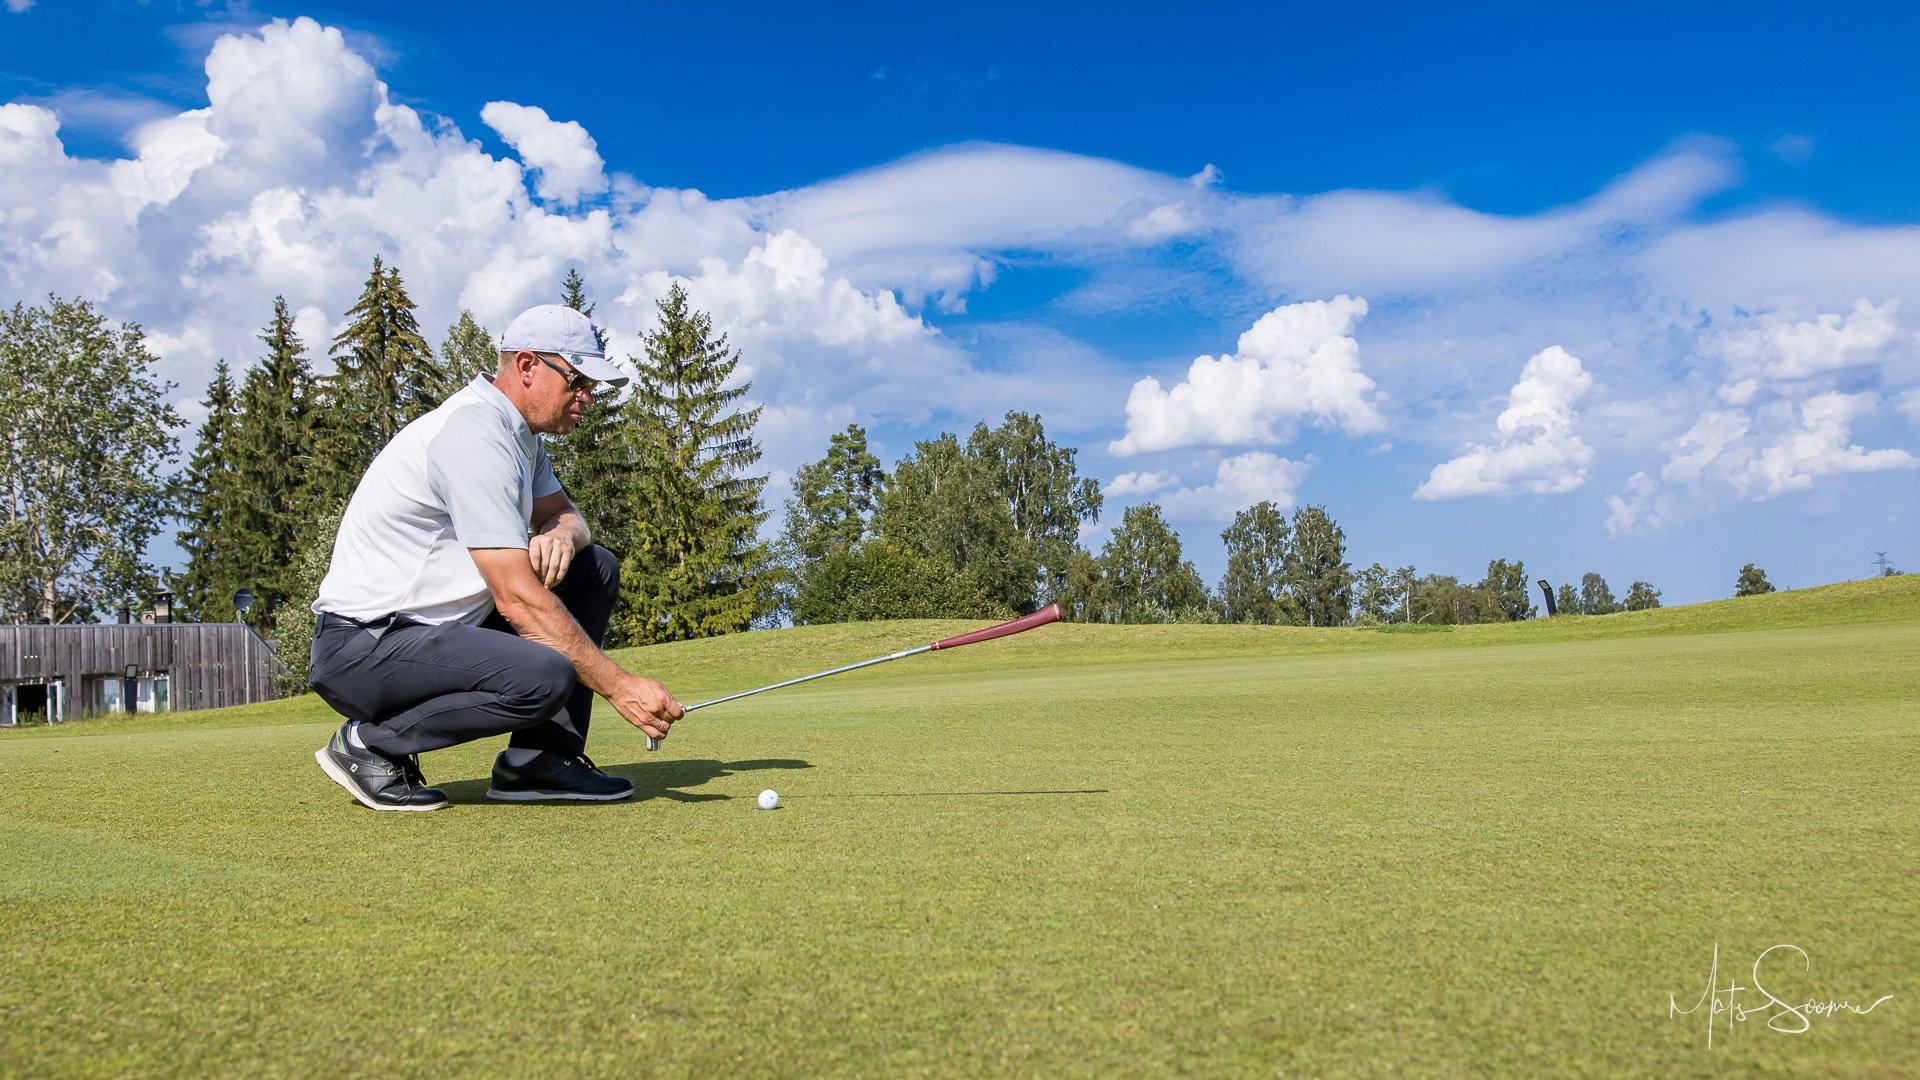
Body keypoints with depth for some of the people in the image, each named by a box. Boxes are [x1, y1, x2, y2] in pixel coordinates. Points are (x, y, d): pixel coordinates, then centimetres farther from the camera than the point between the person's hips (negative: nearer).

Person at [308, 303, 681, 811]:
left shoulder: (516, 431, 10)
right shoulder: (474, 434, -21)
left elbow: (564, 514, 20)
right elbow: (517, 598, -26)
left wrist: (560, 534, -7)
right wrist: (620, 687, -23)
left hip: (440, 625, 10)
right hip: (362, 649, -10)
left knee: (596, 566, 8)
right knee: (545, 677, -33)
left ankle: (538, 759, 2)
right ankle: (369, 744, -8)